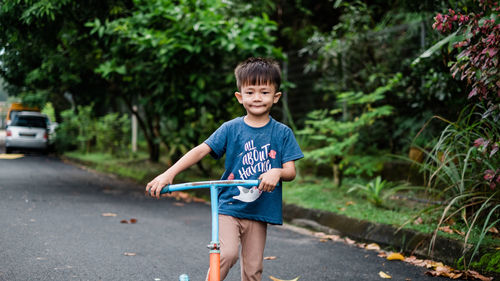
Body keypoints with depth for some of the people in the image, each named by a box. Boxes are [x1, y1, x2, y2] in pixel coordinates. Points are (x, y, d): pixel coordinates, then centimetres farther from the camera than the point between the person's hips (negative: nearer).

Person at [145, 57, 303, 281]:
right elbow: (200, 150, -9)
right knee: (227, 254, -22)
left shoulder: (282, 133, 1)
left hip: (259, 212, 1)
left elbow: (291, 171, -3)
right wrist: (169, 174, -21)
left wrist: (277, 172, -28)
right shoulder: (231, 128, -2)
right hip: (229, 206, -1)